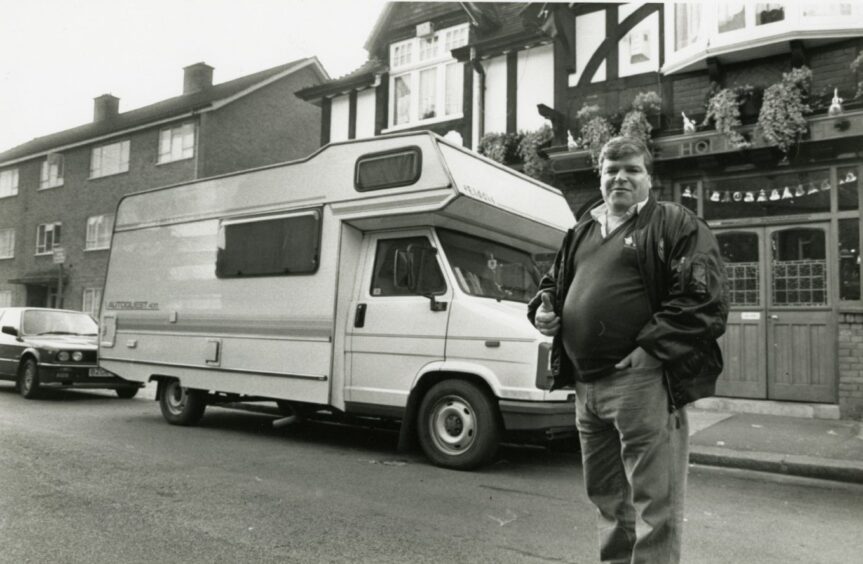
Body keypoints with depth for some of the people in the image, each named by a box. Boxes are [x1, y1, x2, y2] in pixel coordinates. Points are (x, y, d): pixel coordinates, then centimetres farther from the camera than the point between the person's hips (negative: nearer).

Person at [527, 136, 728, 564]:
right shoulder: (582, 231, 19)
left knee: (654, 498, -1)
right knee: (605, 492, 20)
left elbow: (704, 302, -12)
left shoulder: (677, 225, -2)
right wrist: (543, 306, 8)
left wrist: (650, 350, -19)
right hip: (587, 384, 8)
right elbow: (554, 281, 30)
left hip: (641, 382, -7)